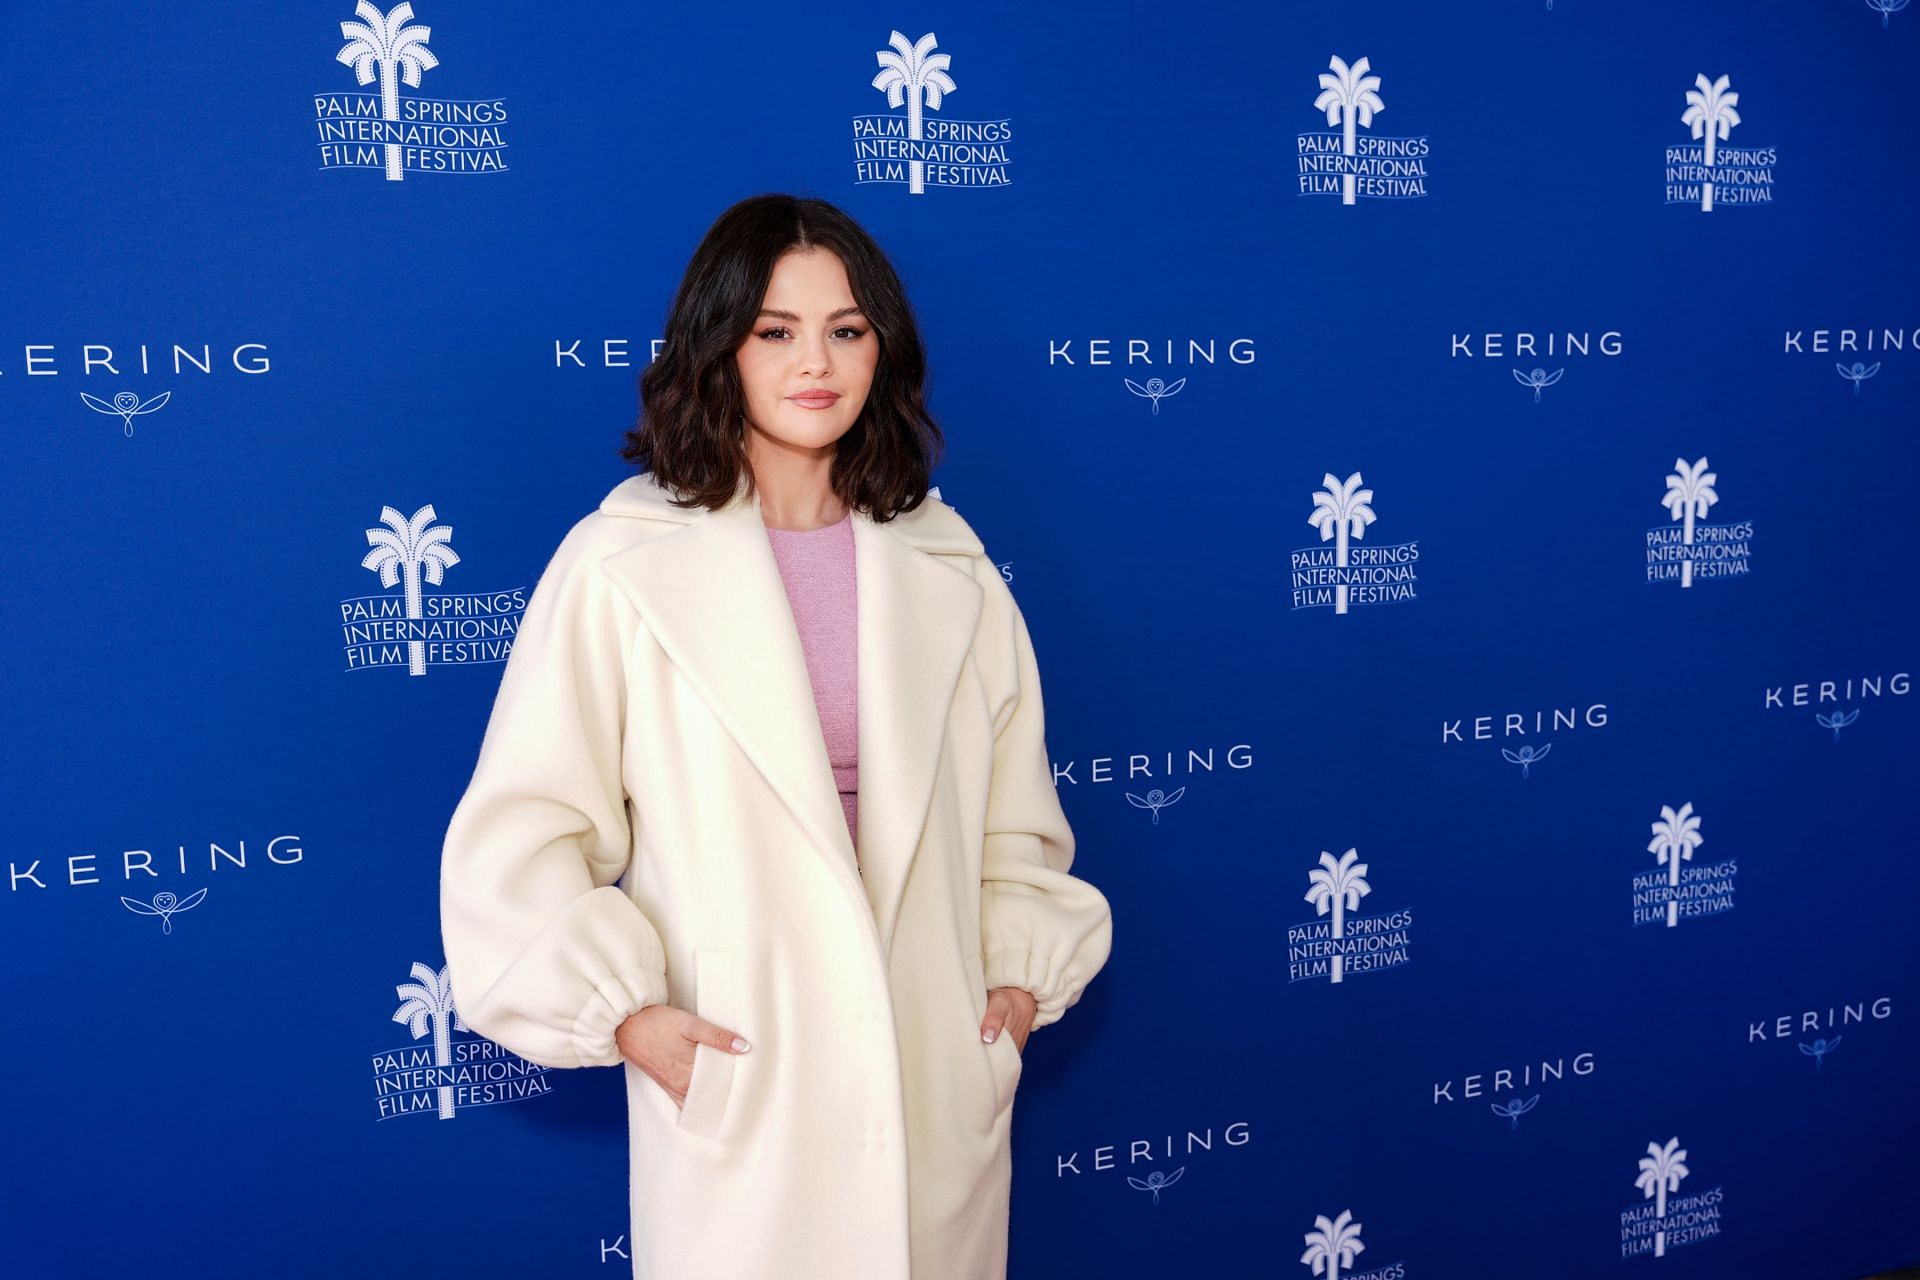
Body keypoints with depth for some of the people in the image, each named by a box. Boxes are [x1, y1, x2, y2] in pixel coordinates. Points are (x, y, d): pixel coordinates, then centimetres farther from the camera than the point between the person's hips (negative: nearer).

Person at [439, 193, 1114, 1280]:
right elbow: (524, 826, -5)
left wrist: (1022, 967, 4)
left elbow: (1011, 803, 13)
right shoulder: (621, 565, -9)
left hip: (940, 1068, 3)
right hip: (734, 1080, -3)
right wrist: (618, 1008, -10)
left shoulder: (947, 564, 4)